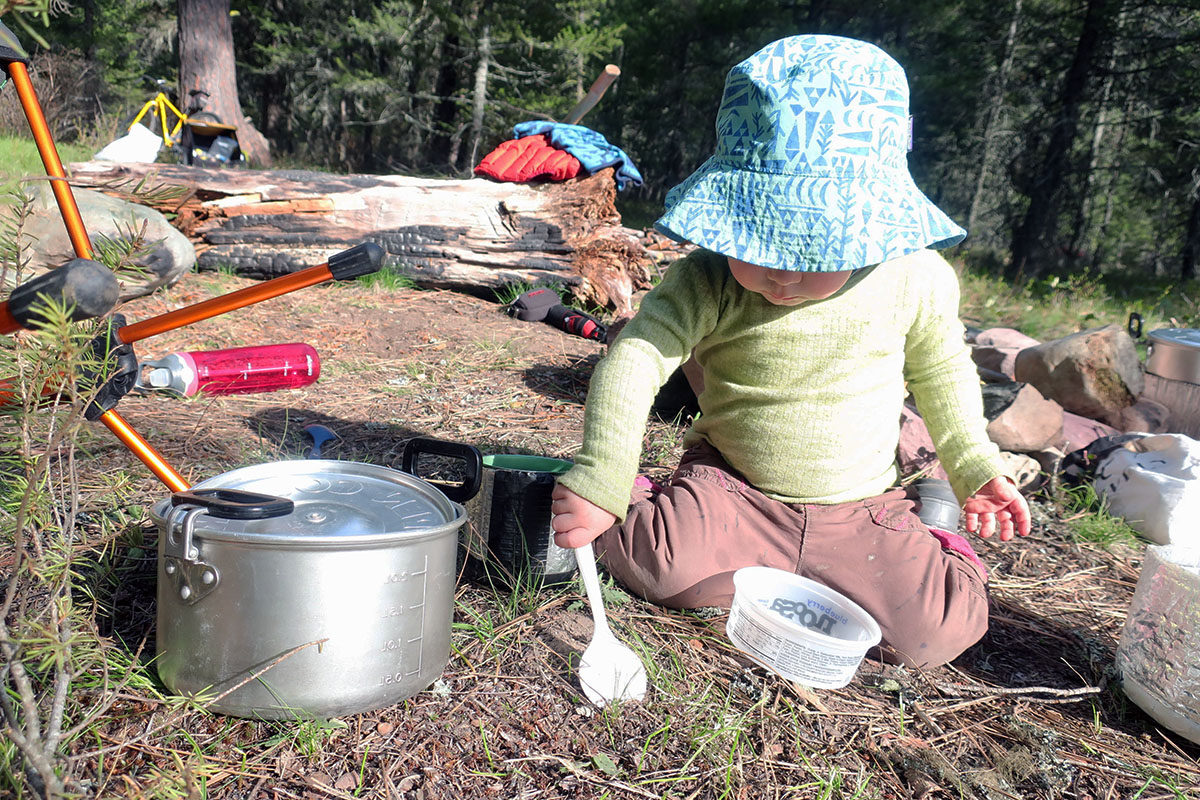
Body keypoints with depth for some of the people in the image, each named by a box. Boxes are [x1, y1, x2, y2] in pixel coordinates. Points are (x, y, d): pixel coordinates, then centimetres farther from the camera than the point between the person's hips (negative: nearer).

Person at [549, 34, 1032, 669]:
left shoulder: (917, 281, -10)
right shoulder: (710, 283, -18)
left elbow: (942, 371, 9)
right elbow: (635, 356, -26)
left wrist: (974, 465, 9)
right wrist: (600, 484, -34)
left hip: (860, 508, 2)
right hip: (732, 489, -1)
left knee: (938, 632, -15)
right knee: (664, 567, -28)